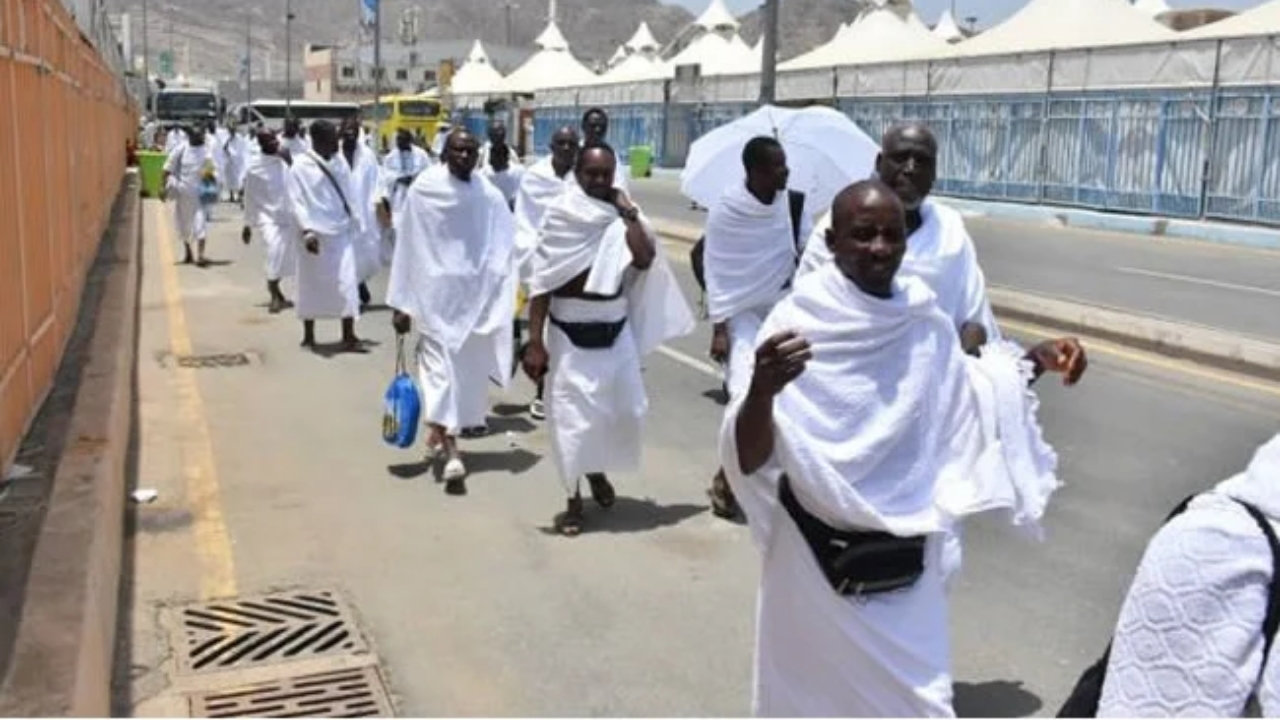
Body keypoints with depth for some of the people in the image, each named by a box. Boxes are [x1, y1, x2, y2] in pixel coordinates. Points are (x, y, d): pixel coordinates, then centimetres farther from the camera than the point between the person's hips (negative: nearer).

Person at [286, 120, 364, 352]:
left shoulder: (338, 163, 7)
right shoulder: (300, 167, -8)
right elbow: (297, 202, -11)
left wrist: (354, 222, 9)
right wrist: (306, 231, -21)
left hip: (341, 233, 4)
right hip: (315, 234, -4)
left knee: (347, 283, -3)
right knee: (312, 285, 8)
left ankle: (349, 336, 0)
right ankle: (309, 336, 21)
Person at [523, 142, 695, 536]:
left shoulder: (622, 217, 1)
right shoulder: (561, 217, -7)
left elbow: (646, 260, -17)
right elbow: (542, 283, -8)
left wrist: (627, 212, -13)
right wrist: (535, 341, -13)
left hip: (615, 330, 3)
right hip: (570, 333, -3)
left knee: (624, 409, 8)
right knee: (572, 417, 0)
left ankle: (598, 470, 39)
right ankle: (573, 499, 18)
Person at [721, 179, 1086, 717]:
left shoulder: (923, 321, -4)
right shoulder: (797, 322, -18)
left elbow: (969, 396, 16)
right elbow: (749, 461, -23)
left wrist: (1035, 361, 1)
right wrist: (762, 389, -43)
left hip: (904, 557, 4)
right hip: (818, 555, -3)